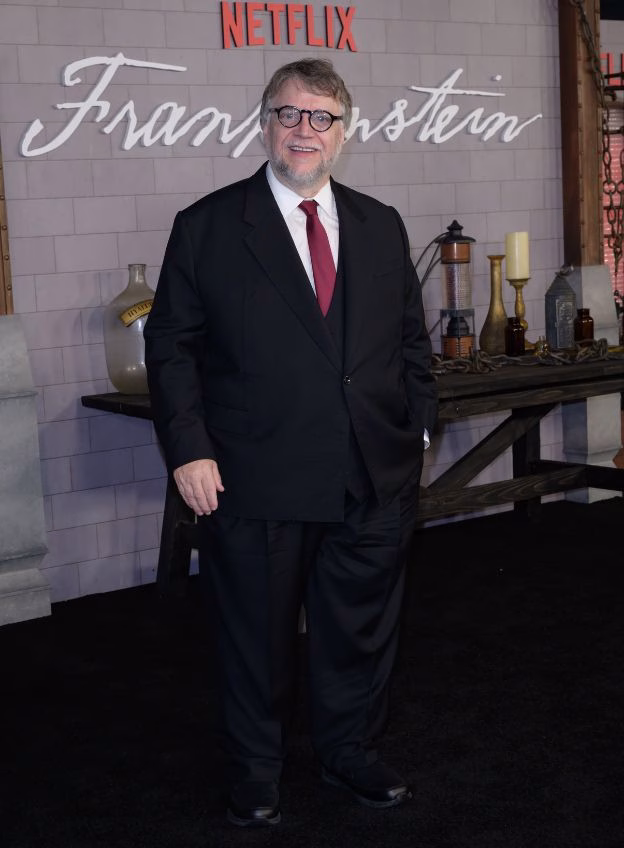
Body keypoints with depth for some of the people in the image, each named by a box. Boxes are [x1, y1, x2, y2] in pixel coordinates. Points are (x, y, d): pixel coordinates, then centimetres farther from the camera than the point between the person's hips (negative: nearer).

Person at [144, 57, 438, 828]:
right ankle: (254, 777, 29)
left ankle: (350, 753, 36)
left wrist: (417, 427, 7)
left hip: (374, 481, 4)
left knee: (360, 631, 15)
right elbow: (170, 345, -2)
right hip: (255, 484, -3)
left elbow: (412, 340, 16)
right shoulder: (207, 227, -2)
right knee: (257, 640, 10)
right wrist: (187, 448, -10)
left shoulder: (381, 227, 10)